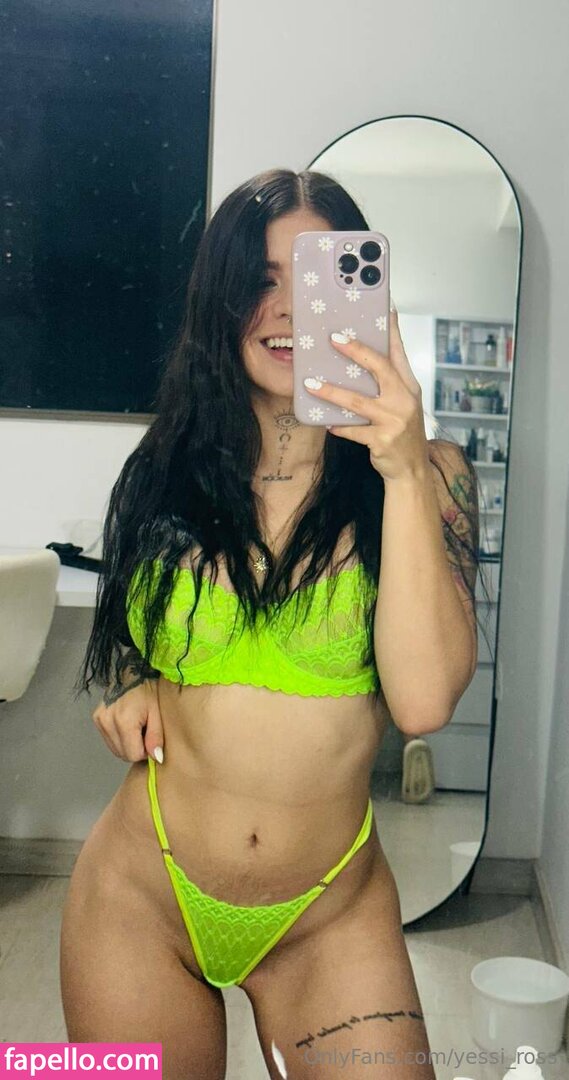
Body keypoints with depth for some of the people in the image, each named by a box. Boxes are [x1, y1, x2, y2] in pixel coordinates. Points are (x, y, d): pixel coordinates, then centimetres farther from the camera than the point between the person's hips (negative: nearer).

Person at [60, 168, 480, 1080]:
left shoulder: (427, 476, -8)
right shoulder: (167, 472, -1)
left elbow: (423, 700, -21)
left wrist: (405, 473, -26)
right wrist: (135, 687, -6)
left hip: (331, 918, -1)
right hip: (140, 899, 2)